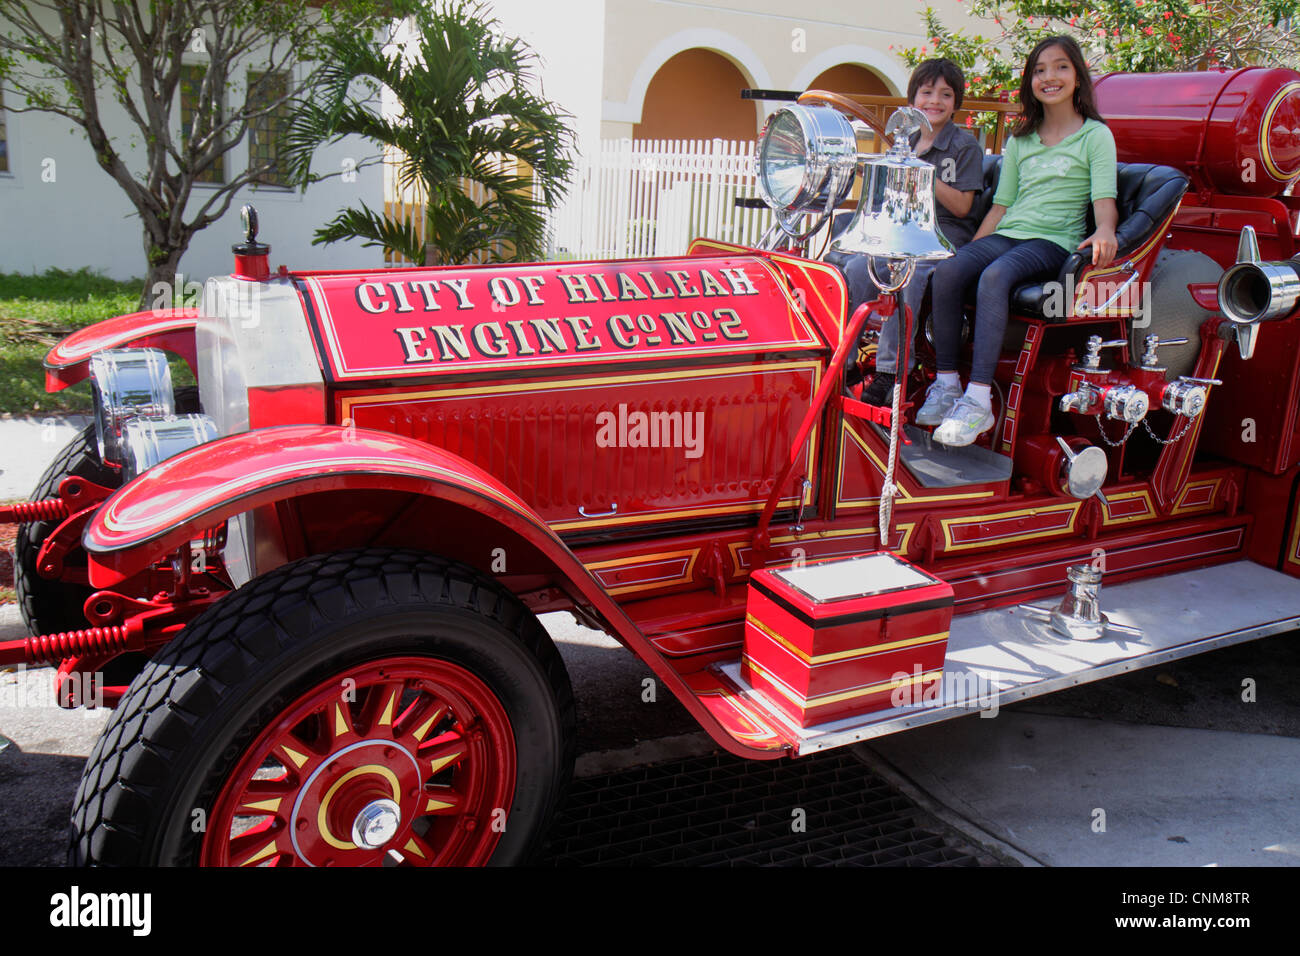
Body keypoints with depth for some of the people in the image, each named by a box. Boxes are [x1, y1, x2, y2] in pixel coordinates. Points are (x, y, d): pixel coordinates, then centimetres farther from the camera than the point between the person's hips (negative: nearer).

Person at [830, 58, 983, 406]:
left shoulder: (965, 146, 2)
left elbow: (961, 207, -6)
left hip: (944, 234, -5)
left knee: (906, 275, -34)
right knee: (857, 268, -23)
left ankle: (890, 371, -28)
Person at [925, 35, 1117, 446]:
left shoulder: (1095, 135, 7)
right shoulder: (1020, 139, 22)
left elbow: (1105, 199, -5)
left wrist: (1105, 231, -27)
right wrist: (972, 250, 10)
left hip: (1054, 241, -5)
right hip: (1008, 234, 5)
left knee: (995, 275, -37)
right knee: (947, 270, -27)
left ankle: (978, 400, -42)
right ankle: (946, 384, -22)